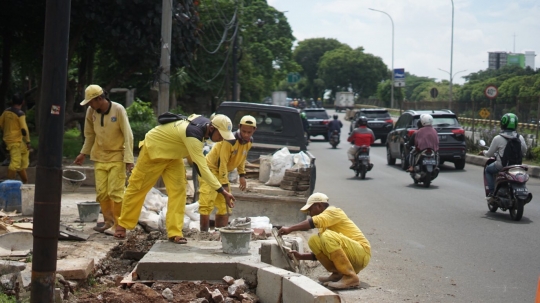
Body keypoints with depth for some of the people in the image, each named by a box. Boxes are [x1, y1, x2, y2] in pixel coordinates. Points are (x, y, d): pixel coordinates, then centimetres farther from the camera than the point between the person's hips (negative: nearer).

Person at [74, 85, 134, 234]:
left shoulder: (118, 110, -16)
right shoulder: (91, 111, -4)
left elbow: (128, 135, -15)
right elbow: (89, 134, 10)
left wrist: (128, 159, -19)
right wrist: (83, 153, 12)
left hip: (117, 157, -4)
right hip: (99, 157, 4)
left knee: (116, 192, -7)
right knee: (101, 192, 4)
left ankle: (118, 225, 3)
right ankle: (109, 222, 18)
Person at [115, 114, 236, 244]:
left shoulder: (205, 122, -13)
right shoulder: (193, 133, -39)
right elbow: (202, 167, -43)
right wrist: (222, 191, -45)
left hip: (173, 154, 8)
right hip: (153, 150, -8)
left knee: (178, 191, -7)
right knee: (137, 188, 7)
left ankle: (175, 233, -7)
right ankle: (122, 225, 25)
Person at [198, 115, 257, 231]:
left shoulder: (249, 141, -4)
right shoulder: (230, 140, -29)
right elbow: (222, 162, -27)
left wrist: (242, 175, 11)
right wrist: (224, 184, -26)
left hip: (222, 172, 9)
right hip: (210, 169, -9)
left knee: (225, 207, 11)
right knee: (206, 205, -14)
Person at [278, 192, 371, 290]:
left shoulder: (333, 211, -7)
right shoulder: (325, 225, 19)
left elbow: (313, 222, -26)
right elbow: (320, 252, 20)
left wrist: (289, 229, -23)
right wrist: (301, 256, 10)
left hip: (361, 254, -8)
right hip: (349, 257, 8)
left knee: (328, 236, -30)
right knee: (314, 241, -1)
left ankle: (350, 277, -26)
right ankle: (337, 274, 0)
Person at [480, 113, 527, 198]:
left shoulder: (498, 138, -14)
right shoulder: (520, 138, -3)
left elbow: (489, 154, -3)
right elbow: (524, 153, 8)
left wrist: (484, 152, 19)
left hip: (501, 166, -4)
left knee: (488, 170, 24)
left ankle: (492, 192, 11)